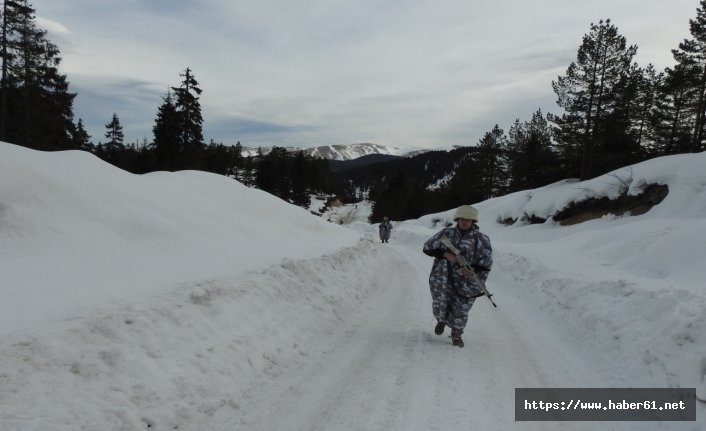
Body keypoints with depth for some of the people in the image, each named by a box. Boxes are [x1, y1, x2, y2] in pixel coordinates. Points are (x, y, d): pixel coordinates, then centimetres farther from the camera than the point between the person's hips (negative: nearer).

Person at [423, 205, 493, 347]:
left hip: (465, 283, 0)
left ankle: (456, 335, 36)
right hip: (442, 280, 1)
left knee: (460, 311, 8)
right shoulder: (446, 233, 2)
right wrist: (445, 254, -13)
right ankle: (442, 320, 41)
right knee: (439, 307, 3)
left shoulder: (481, 240, 0)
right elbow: (427, 247, 3)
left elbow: (486, 263, 1)